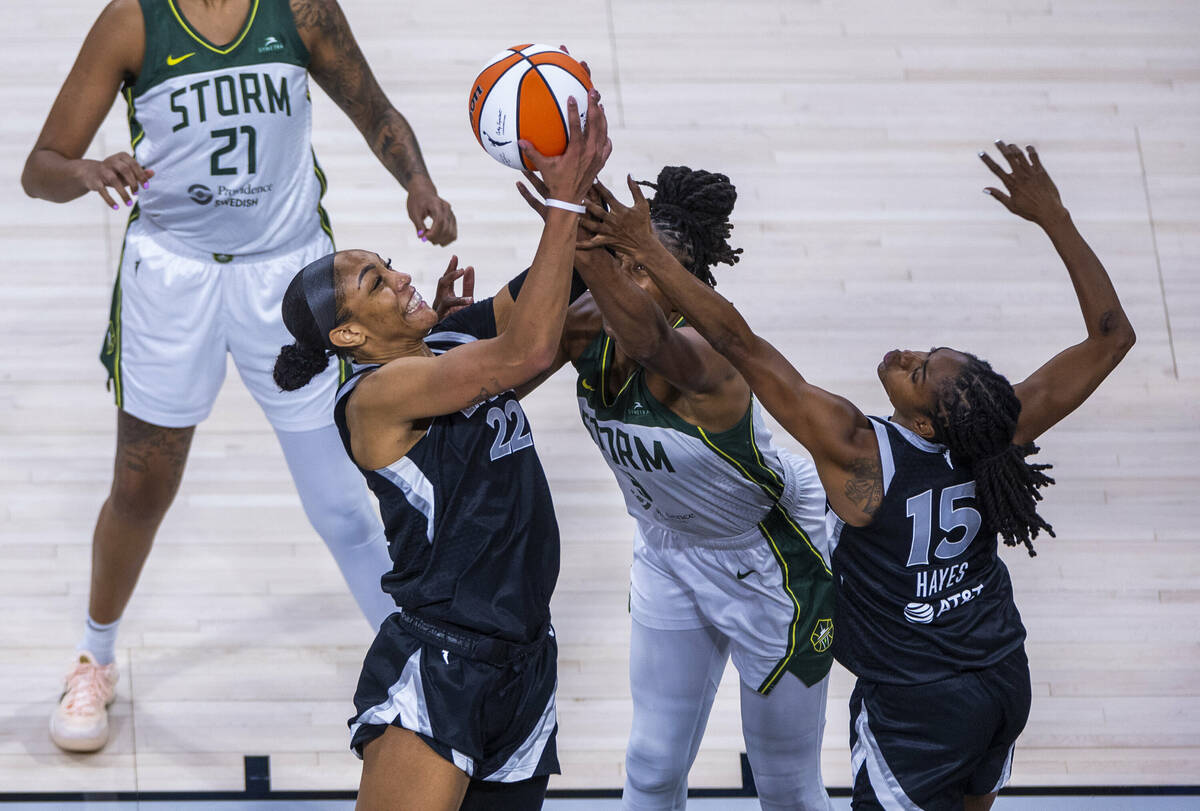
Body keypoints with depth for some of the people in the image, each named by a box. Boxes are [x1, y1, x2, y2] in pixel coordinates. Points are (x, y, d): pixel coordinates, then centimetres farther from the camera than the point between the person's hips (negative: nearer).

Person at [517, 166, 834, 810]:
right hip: (668, 551, 6)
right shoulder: (590, 334, -18)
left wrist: (578, 237, -79)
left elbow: (650, 339, -62)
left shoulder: (699, 357, -39)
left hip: (772, 558, -6)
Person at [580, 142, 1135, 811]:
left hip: (917, 710, -5)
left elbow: (743, 346, -32)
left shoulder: (857, 448, -29)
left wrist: (653, 255, -31)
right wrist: (1055, 220, -10)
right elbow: (1112, 335, -9)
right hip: (1006, 681, 6)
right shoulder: (1003, 433, -16)